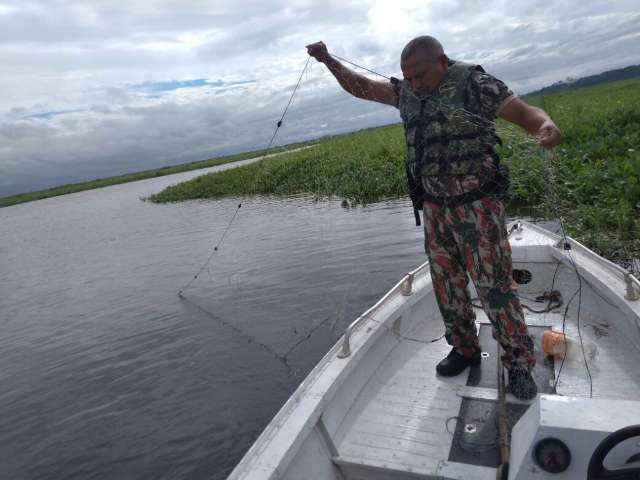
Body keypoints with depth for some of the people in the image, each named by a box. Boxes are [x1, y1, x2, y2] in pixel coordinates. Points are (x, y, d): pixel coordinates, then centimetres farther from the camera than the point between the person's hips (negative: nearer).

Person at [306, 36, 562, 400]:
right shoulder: (407, 92, 9)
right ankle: (465, 350, 30)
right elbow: (360, 87, 15)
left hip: (477, 205, -6)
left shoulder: (473, 83, -7)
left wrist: (545, 123, -37)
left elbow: (522, 110, -15)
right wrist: (328, 60, 5)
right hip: (434, 208, 6)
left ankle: (520, 363, 14)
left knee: (495, 285, -3)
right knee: (447, 285, 12)